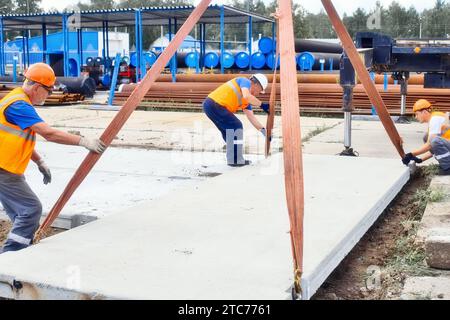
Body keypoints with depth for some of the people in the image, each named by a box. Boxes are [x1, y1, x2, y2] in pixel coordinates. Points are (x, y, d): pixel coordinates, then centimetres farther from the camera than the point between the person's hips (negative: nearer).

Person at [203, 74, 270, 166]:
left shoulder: (248, 101, 24)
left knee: (228, 130, 20)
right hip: (215, 104, -10)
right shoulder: (245, 81, 0)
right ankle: (235, 160, -1)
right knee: (236, 127, -5)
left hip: (209, 105, 10)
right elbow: (246, 96, -21)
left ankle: (233, 159, 28)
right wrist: (262, 105, -12)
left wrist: (263, 130, 16)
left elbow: (250, 116, 21)